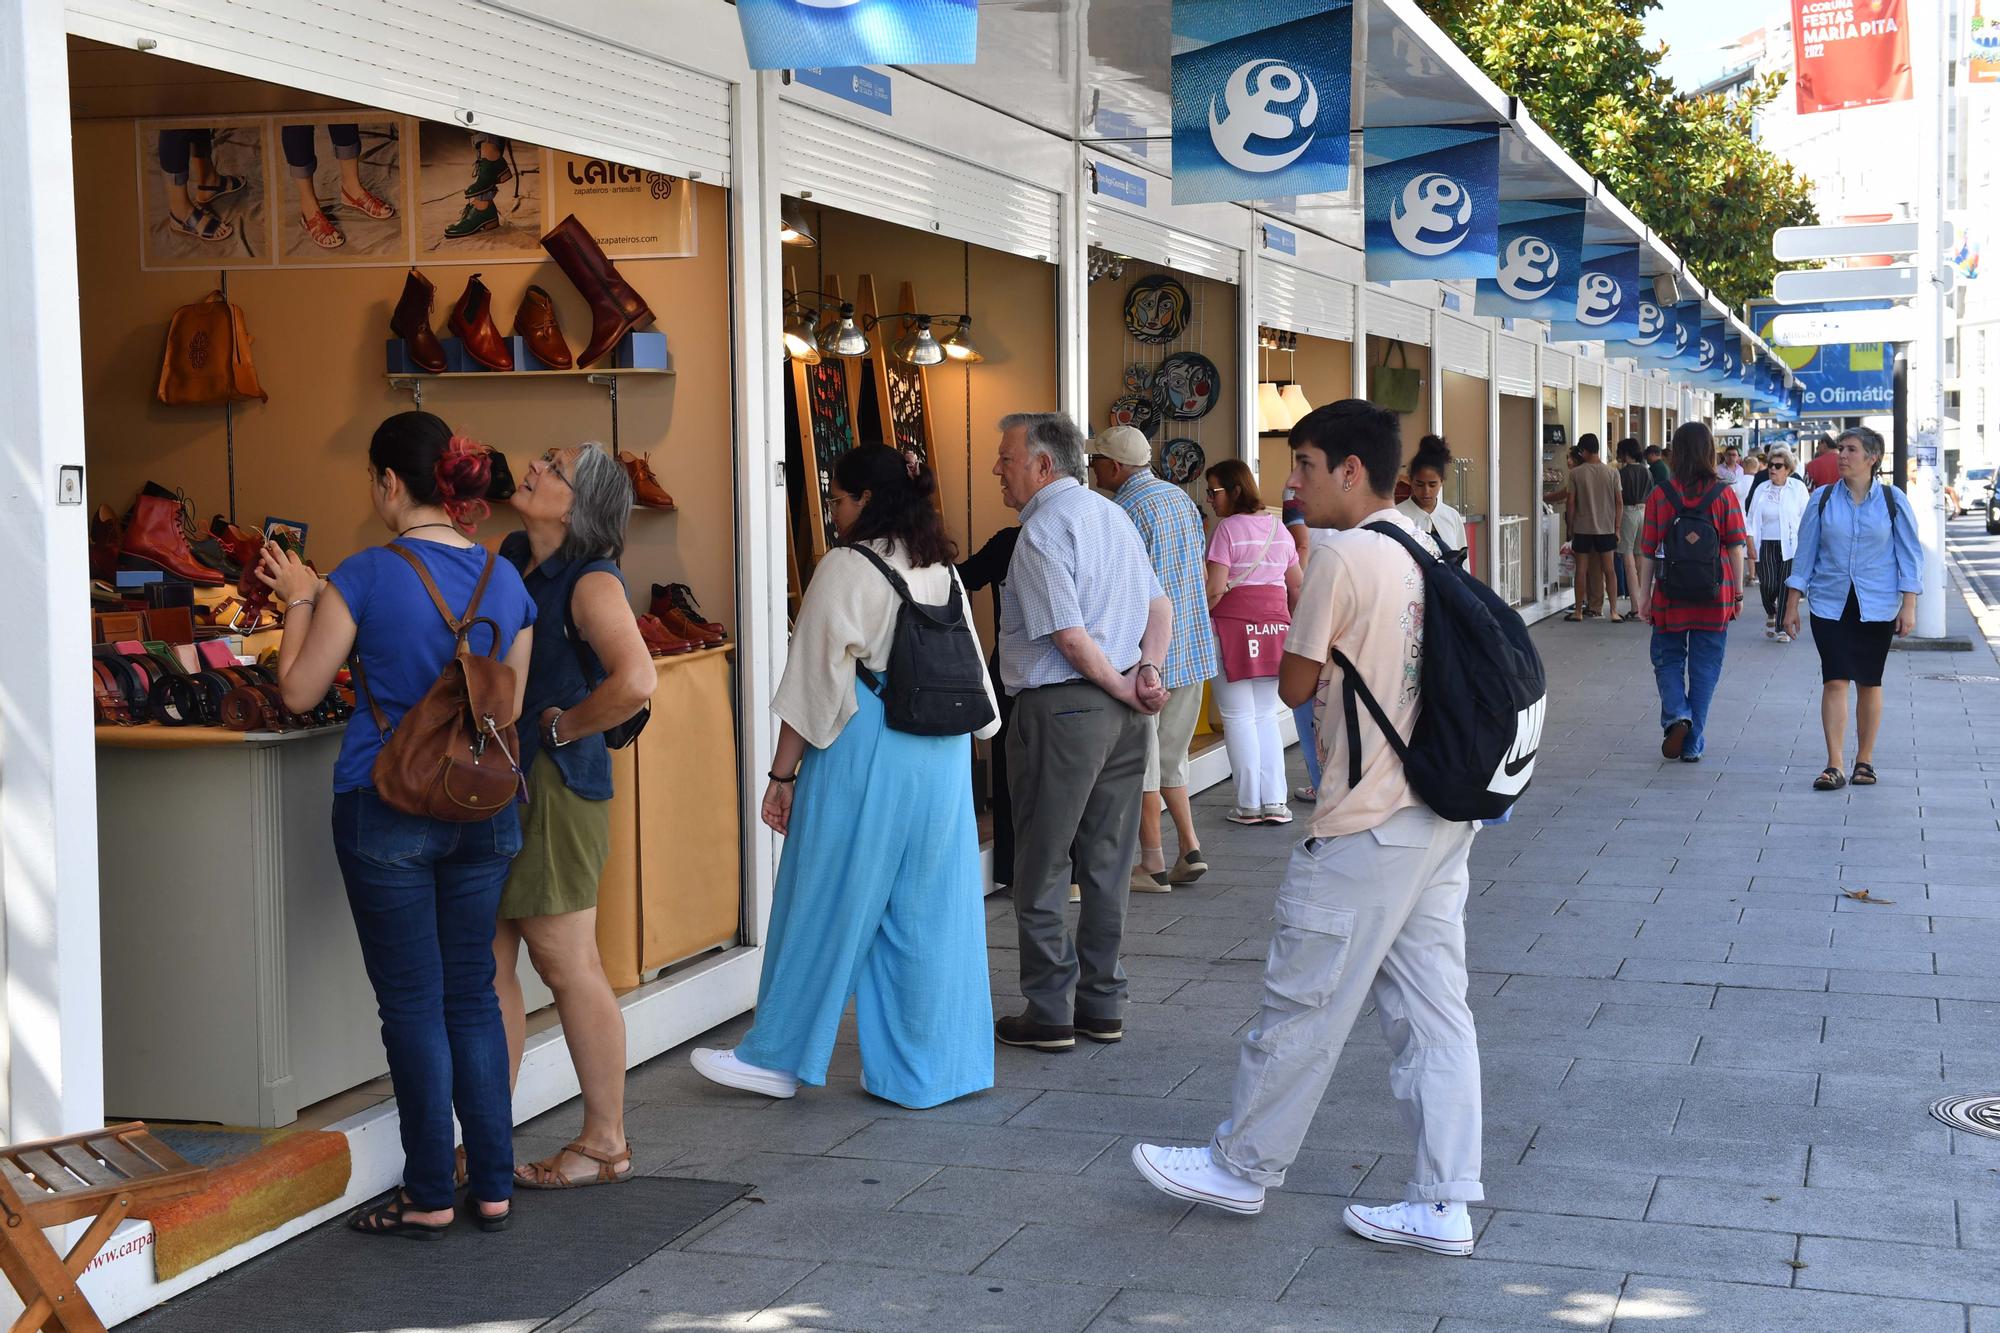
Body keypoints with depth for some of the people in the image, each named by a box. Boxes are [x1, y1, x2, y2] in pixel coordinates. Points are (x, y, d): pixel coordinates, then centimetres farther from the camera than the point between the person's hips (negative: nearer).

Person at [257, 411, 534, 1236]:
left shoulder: (367, 577, -12)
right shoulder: (504, 579, 3)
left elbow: (298, 692, -6)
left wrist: (299, 601, 7)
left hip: (387, 811, -5)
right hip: (481, 811, 5)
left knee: (413, 1003, 3)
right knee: (472, 995, 13)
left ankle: (430, 1197, 10)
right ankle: (493, 1185, 17)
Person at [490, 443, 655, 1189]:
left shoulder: (591, 582, -14)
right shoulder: (508, 560, 10)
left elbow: (635, 681, -30)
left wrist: (563, 727, -17)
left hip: (551, 787, -8)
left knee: (568, 967, 1)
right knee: (488, 965, 10)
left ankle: (605, 1143, 15)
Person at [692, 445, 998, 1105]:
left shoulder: (847, 567, -10)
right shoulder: (944, 569, 9)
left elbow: (816, 676, -11)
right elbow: (967, 671, 14)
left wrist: (782, 775, -6)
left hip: (862, 753, -6)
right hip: (943, 754, 6)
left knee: (823, 905, 4)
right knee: (930, 910, 9)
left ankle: (777, 1057, 15)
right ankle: (933, 1068, 13)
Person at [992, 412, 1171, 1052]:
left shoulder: (1042, 530, -13)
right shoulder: (1113, 515, 14)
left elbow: (1070, 637, -19)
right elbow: (1161, 605, 14)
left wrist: (1124, 689, -7)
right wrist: (1148, 671, 1)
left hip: (1060, 709, -8)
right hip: (1120, 712, 8)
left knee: (1042, 869, 1)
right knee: (1107, 864, 12)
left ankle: (1050, 1014, 5)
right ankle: (1103, 1005, 18)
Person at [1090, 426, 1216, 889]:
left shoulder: (1129, 511, -16)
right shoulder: (1180, 497, 10)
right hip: (1193, 648, 8)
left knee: (1141, 761, 1)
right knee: (1171, 756, 17)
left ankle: (1153, 865, 6)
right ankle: (1190, 849, 14)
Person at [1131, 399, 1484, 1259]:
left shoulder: (1343, 559, -15)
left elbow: (1295, 685, -7)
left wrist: (1292, 632, 10)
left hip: (1365, 830, -8)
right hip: (1441, 816, 8)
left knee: (1303, 1004, 5)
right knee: (1432, 1009, 8)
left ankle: (1242, 1166, 20)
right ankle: (1443, 1204, 11)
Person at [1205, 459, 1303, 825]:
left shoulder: (1228, 528, -9)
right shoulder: (1278, 527, 10)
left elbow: (1215, 589, -15)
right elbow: (1297, 585, 15)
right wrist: (1292, 624, 26)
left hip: (1234, 628, -6)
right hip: (1274, 626, 6)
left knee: (1238, 717, 2)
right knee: (1266, 716, 13)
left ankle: (1250, 805, 3)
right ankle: (1275, 801, 9)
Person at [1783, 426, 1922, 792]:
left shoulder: (1893, 501, -1)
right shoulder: (1823, 500, 2)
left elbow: (1910, 555, 3)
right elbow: (1805, 553, 7)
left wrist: (1908, 605, -4)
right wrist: (1792, 604, 5)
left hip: (1876, 607, 0)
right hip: (1830, 605, 0)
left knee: (1869, 683, 7)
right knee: (1834, 681, -8)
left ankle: (1864, 760, 20)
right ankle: (1834, 766, -9)